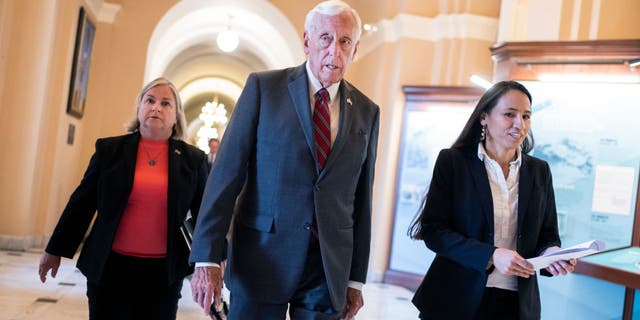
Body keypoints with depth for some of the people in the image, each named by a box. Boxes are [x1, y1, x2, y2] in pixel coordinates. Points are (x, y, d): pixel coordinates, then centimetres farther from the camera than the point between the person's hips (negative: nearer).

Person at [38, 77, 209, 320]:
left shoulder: (193, 159, 3)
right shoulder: (110, 149, 3)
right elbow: (82, 202, 6)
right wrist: (56, 250, 8)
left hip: (164, 272, 0)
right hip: (110, 266, 0)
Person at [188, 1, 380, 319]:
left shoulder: (367, 112, 7)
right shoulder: (264, 87, -2)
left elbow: (361, 199, 8)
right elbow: (227, 172, -6)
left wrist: (356, 278, 9)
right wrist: (207, 258, -11)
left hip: (330, 269, 3)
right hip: (262, 259, -2)